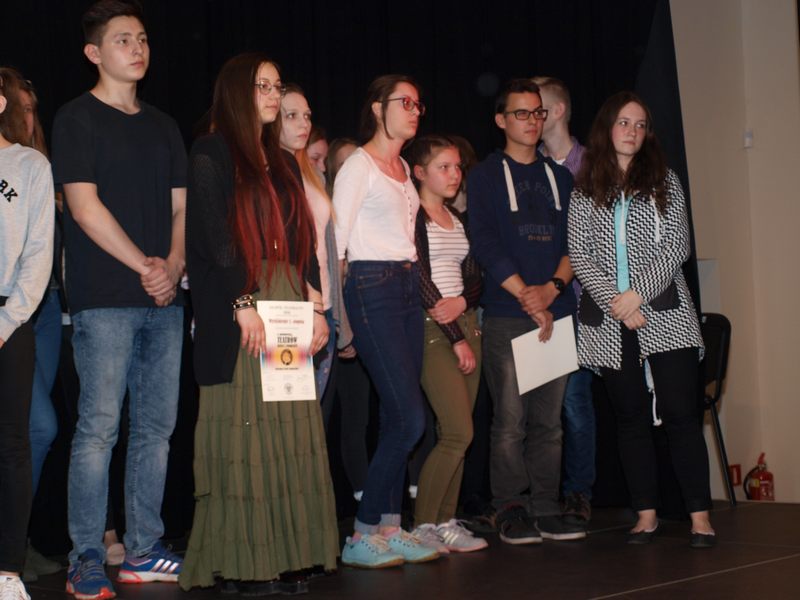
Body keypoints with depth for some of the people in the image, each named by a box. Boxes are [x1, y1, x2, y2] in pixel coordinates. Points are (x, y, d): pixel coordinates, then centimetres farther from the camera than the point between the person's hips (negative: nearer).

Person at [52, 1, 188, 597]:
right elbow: (85, 207, -8)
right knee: (99, 428, -7)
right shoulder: (77, 119, 0)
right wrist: (145, 266, -11)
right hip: (105, 300, -6)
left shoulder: (163, 126, 18)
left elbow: (181, 207, 15)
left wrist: (173, 266, -3)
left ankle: (143, 551, 14)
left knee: (157, 427, 6)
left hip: (164, 300, 6)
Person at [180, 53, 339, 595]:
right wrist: (243, 305, -17)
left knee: (291, 432, 2)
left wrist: (315, 304, 7)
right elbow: (212, 238, -10)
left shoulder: (283, 163, 20)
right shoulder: (212, 155, -1)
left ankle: (285, 556, 6)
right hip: (237, 310, -7)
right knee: (243, 432, -7)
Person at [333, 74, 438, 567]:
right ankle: (362, 536, -5)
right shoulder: (359, 165, -6)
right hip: (372, 287, -8)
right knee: (410, 418, -12)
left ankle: (390, 527, 11)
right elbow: (335, 239, -10)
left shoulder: (403, 167, 17)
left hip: (409, 286, 8)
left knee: (398, 419, 6)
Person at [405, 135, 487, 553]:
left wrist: (461, 303, -11)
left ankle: (446, 521, 10)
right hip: (431, 329, -7)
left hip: (464, 324, 7)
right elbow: (421, 280, -12)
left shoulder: (459, 220, 17)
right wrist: (457, 340, -13)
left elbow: (474, 279, 13)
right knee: (459, 431, -13)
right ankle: (422, 525, -3)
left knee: (455, 433, 4)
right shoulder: (412, 217, -6)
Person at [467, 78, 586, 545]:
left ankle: (547, 510, 9)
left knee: (549, 419, 4)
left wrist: (552, 287, -8)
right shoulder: (486, 176, 5)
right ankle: (512, 512, 1)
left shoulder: (560, 177, 17)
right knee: (510, 420, -5)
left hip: (557, 312, 4)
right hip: (507, 315, -3)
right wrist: (525, 294, -13)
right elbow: (485, 243, -5)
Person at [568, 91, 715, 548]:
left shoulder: (664, 181, 8)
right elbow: (580, 255, 2)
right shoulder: (585, 192, 10)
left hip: (664, 312, -1)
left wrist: (638, 293, -11)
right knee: (631, 416, 5)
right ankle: (647, 513, 10)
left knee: (680, 412, -6)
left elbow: (677, 247, 0)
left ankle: (700, 515, -4)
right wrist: (615, 300, -10)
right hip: (610, 320, 1)